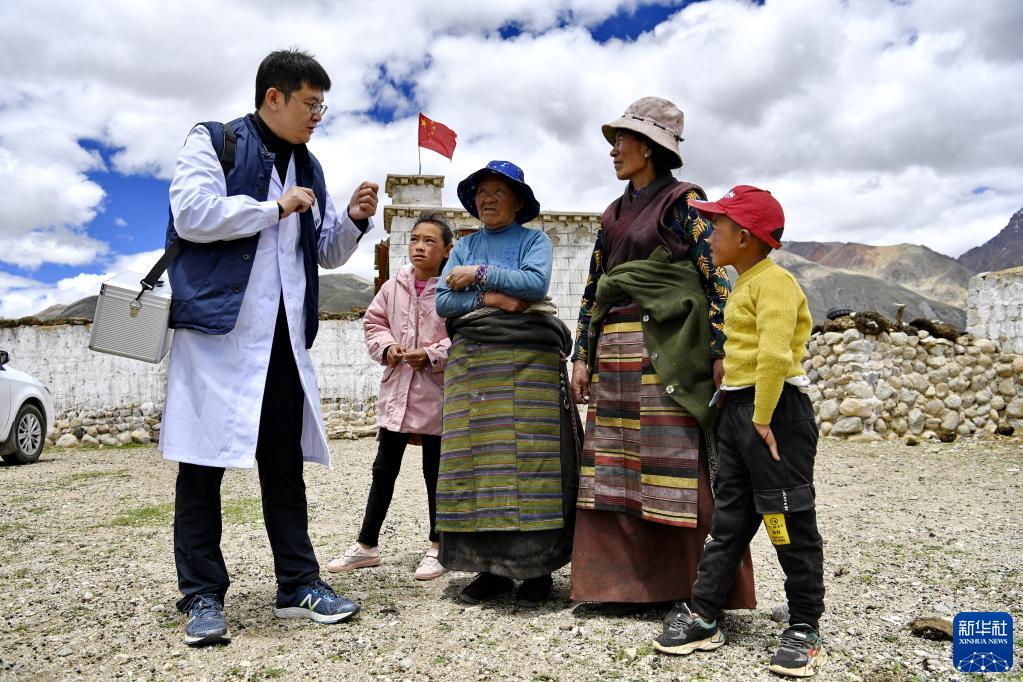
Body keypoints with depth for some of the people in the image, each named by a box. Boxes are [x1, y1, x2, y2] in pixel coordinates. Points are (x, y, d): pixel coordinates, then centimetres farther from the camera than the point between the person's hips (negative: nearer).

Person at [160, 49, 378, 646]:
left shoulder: (310, 169, 19)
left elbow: (327, 253, 20)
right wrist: (276, 207, -8)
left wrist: (354, 220, 1)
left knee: (285, 461, 9)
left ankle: (299, 584, 17)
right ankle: (203, 596, 11)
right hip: (218, 325, -5)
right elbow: (191, 214, -15)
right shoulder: (213, 141, 2)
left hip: (285, 334, 6)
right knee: (203, 461, 0)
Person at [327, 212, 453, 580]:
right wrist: (387, 347, -5)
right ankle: (366, 545, 25)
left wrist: (433, 353, -20)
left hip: (436, 391, -4)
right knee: (384, 469, 13)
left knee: (435, 473, 9)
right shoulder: (394, 286, 5)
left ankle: (437, 547, 24)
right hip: (397, 389, 4)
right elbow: (374, 322, 13)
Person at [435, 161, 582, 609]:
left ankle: (538, 568, 0)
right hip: (472, 359, 4)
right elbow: (443, 301, 8)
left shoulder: (534, 239, 11)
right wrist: (489, 299, -7)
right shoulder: (464, 247, 20)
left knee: (530, 458, -7)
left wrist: (479, 275, -5)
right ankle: (491, 566, 8)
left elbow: (536, 282, -9)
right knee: (478, 457, -1)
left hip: (529, 357, -3)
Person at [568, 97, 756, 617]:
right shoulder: (613, 214, 20)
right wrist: (582, 356, 11)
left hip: (667, 350, -6)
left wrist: (720, 351, -14)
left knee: (676, 466, -5)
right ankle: (629, 581, 15)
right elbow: (591, 289, 18)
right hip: (614, 354, 7)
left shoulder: (683, 201, 1)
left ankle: (694, 590, 7)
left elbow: (716, 277, -6)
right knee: (616, 470, 5)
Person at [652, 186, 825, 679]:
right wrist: (740, 409, 17)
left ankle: (804, 628, 16)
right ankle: (704, 618, 19)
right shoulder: (744, 285, 17)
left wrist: (763, 418, -23)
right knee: (729, 518, 11)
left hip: (775, 410, -9)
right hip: (737, 408, 10)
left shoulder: (773, 281, -13)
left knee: (790, 523, 2)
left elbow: (775, 355, -25)